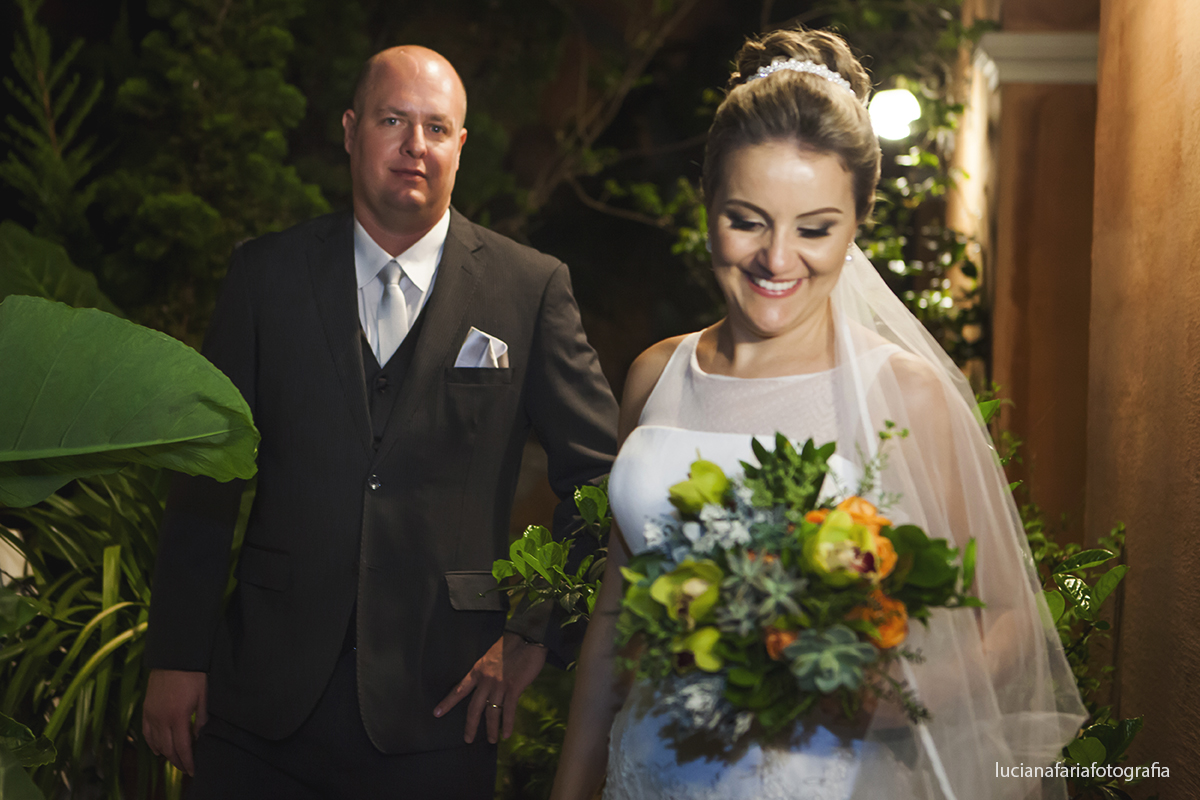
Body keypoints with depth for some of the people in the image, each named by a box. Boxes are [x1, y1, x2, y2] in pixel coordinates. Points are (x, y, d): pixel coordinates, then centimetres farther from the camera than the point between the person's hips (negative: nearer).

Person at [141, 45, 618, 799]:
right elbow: (207, 474, 4)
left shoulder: (532, 287, 1)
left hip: (437, 705, -1)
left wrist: (536, 634, -1)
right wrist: (177, 656, 1)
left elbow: (599, 474, 4)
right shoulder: (266, 274, 5)